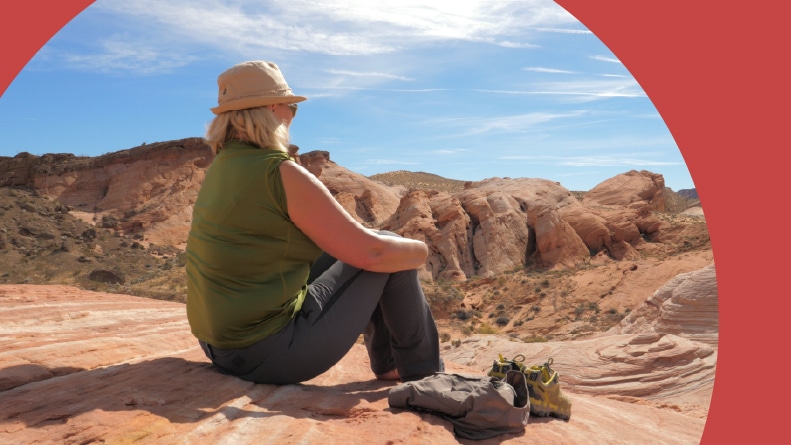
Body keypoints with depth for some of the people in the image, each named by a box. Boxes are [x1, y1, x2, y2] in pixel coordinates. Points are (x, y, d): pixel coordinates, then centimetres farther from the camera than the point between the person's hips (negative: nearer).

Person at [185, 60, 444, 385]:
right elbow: (369, 252, -19)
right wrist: (420, 250, 2)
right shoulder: (281, 173, -20)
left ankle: (388, 364, 30)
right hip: (274, 352, -9)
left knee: (345, 248, 20)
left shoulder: (219, 169, 8)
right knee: (389, 253, 0)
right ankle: (422, 371, 17)